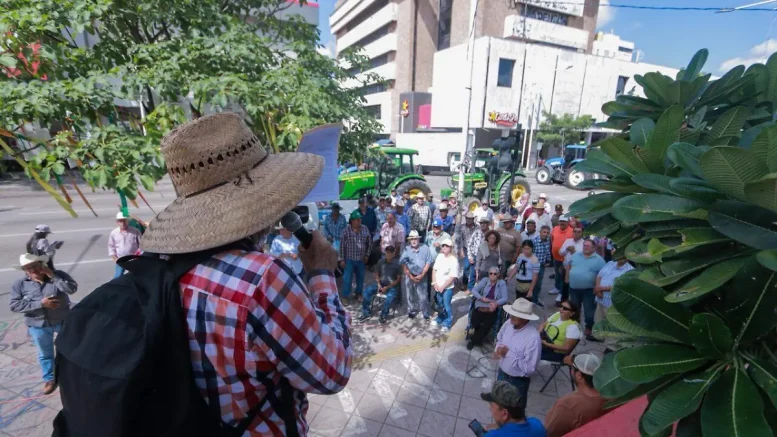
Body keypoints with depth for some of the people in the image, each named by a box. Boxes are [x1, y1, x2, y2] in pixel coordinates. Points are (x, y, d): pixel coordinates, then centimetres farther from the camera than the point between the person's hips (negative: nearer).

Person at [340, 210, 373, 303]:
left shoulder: (365, 229, -3)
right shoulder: (346, 230, -12)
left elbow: (369, 243, 8)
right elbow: (342, 245, -8)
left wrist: (367, 255, 3)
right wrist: (342, 259, -8)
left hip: (361, 259, 3)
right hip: (349, 259, -3)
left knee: (360, 278, 16)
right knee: (347, 279, 2)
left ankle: (359, 294, 34)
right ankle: (345, 296, 16)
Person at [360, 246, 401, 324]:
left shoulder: (397, 264, -11)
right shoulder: (381, 261, 0)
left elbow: (398, 279, -10)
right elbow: (376, 274, 9)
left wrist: (387, 287, -15)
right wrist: (379, 284, -8)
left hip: (392, 286, -4)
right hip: (381, 284, 4)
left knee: (390, 297, -35)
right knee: (367, 291, -18)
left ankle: (384, 315, -12)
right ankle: (366, 313, -7)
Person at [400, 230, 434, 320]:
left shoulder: (425, 248, -7)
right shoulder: (406, 249, -6)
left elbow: (428, 262, -5)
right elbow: (403, 264, -5)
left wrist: (422, 275, -10)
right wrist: (410, 276, -10)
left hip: (421, 277, -1)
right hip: (410, 276, 1)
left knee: (423, 297, 0)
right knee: (410, 295, 14)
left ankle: (426, 314, 17)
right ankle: (412, 311, 33)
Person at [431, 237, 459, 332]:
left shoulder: (454, 260, -18)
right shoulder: (439, 256, -2)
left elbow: (452, 277, -18)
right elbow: (434, 270, 3)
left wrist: (442, 287, -15)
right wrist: (434, 283, -5)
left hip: (447, 288, -5)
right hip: (438, 286, 5)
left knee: (446, 306, 7)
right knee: (439, 305, 22)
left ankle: (447, 323, 26)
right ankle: (440, 319, 42)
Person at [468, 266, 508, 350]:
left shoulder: (502, 283, 3)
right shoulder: (485, 280, 6)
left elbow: (505, 298, -5)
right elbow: (474, 290, 0)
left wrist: (496, 303, -24)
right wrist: (482, 298, -17)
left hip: (492, 310, -1)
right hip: (481, 307, 1)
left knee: (487, 325, -24)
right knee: (474, 323, -22)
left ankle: (473, 340, 4)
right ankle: (478, 338, 14)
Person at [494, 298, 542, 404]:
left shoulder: (533, 338, -32)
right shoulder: (508, 324, -13)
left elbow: (530, 368, -28)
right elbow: (499, 339, 7)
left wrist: (508, 353, -28)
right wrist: (497, 349, -14)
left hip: (518, 381, -5)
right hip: (501, 373, 6)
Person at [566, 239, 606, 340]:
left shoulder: (598, 259, -7)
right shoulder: (575, 255, 4)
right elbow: (569, 265, 15)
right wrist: (567, 277, 11)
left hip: (588, 290, -4)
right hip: (574, 288, 4)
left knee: (589, 311, 4)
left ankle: (588, 330, 19)